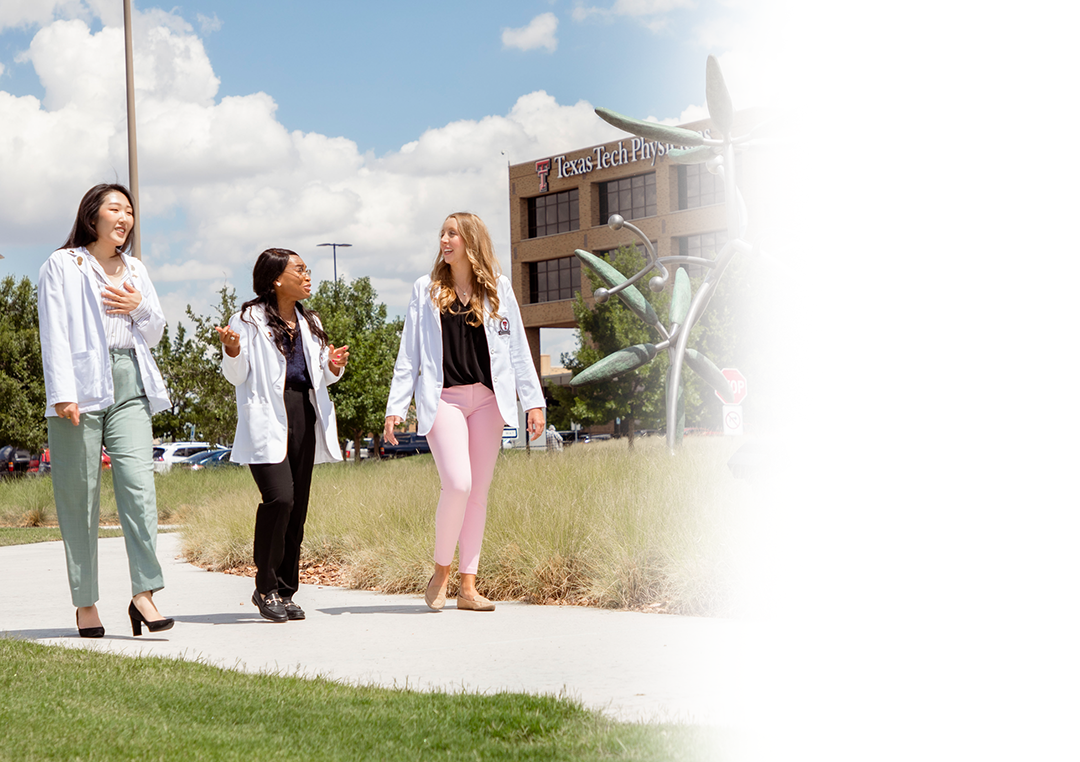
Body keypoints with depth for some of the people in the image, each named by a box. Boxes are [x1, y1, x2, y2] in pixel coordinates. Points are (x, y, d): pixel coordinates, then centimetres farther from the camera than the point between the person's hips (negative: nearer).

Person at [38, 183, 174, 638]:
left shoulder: (135, 271, 22)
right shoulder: (62, 266, 6)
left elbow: (155, 334, 25)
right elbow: (54, 332, -3)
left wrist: (139, 307, 3)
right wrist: (63, 392, -14)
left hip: (130, 383, 4)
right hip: (83, 386, -4)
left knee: (138, 482, -11)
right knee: (80, 494, -2)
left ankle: (144, 593, -14)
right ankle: (85, 603, 5)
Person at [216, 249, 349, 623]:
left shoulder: (309, 322, 20)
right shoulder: (250, 318, 0)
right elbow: (237, 376, -1)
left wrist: (333, 367, 3)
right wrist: (232, 350, -21)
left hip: (304, 415, 6)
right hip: (267, 419, -6)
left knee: (298, 505, 3)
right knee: (280, 498, -19)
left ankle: (286, 591, 11)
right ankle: (265, 588, -5)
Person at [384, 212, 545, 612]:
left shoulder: (498, 289, 9)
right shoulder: (426, 290, 8)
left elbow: (518, 349, 9)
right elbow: (409, 354, 8)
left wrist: (534, 400, 2)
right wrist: (395, 407, 2)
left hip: (487, 399, 2)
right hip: (443, 399, -2)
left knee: (479, 490, 3)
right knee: (458, 484, -17)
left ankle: (468, 586, 9)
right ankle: (441, 571, 3)